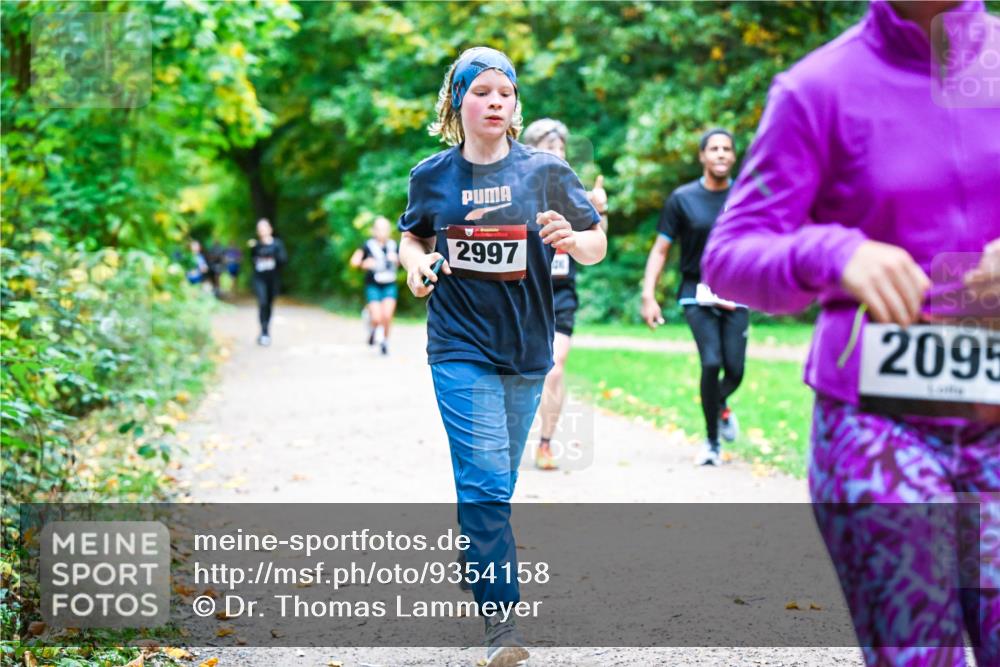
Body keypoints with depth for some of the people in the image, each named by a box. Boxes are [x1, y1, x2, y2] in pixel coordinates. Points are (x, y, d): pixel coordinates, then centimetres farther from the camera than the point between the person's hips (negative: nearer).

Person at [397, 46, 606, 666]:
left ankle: (480, 571, 35)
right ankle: (501, 616, -11)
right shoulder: (432, 176, 2)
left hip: (526, 352, 2)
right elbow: (412, 235, 19)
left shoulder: (546, 171, -1)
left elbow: (598, 245, 3)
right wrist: (417, 262, -3)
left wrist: (572, 239, -20)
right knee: (485, 481, -13)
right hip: (460, 350, -1)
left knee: (496, 483, 14)